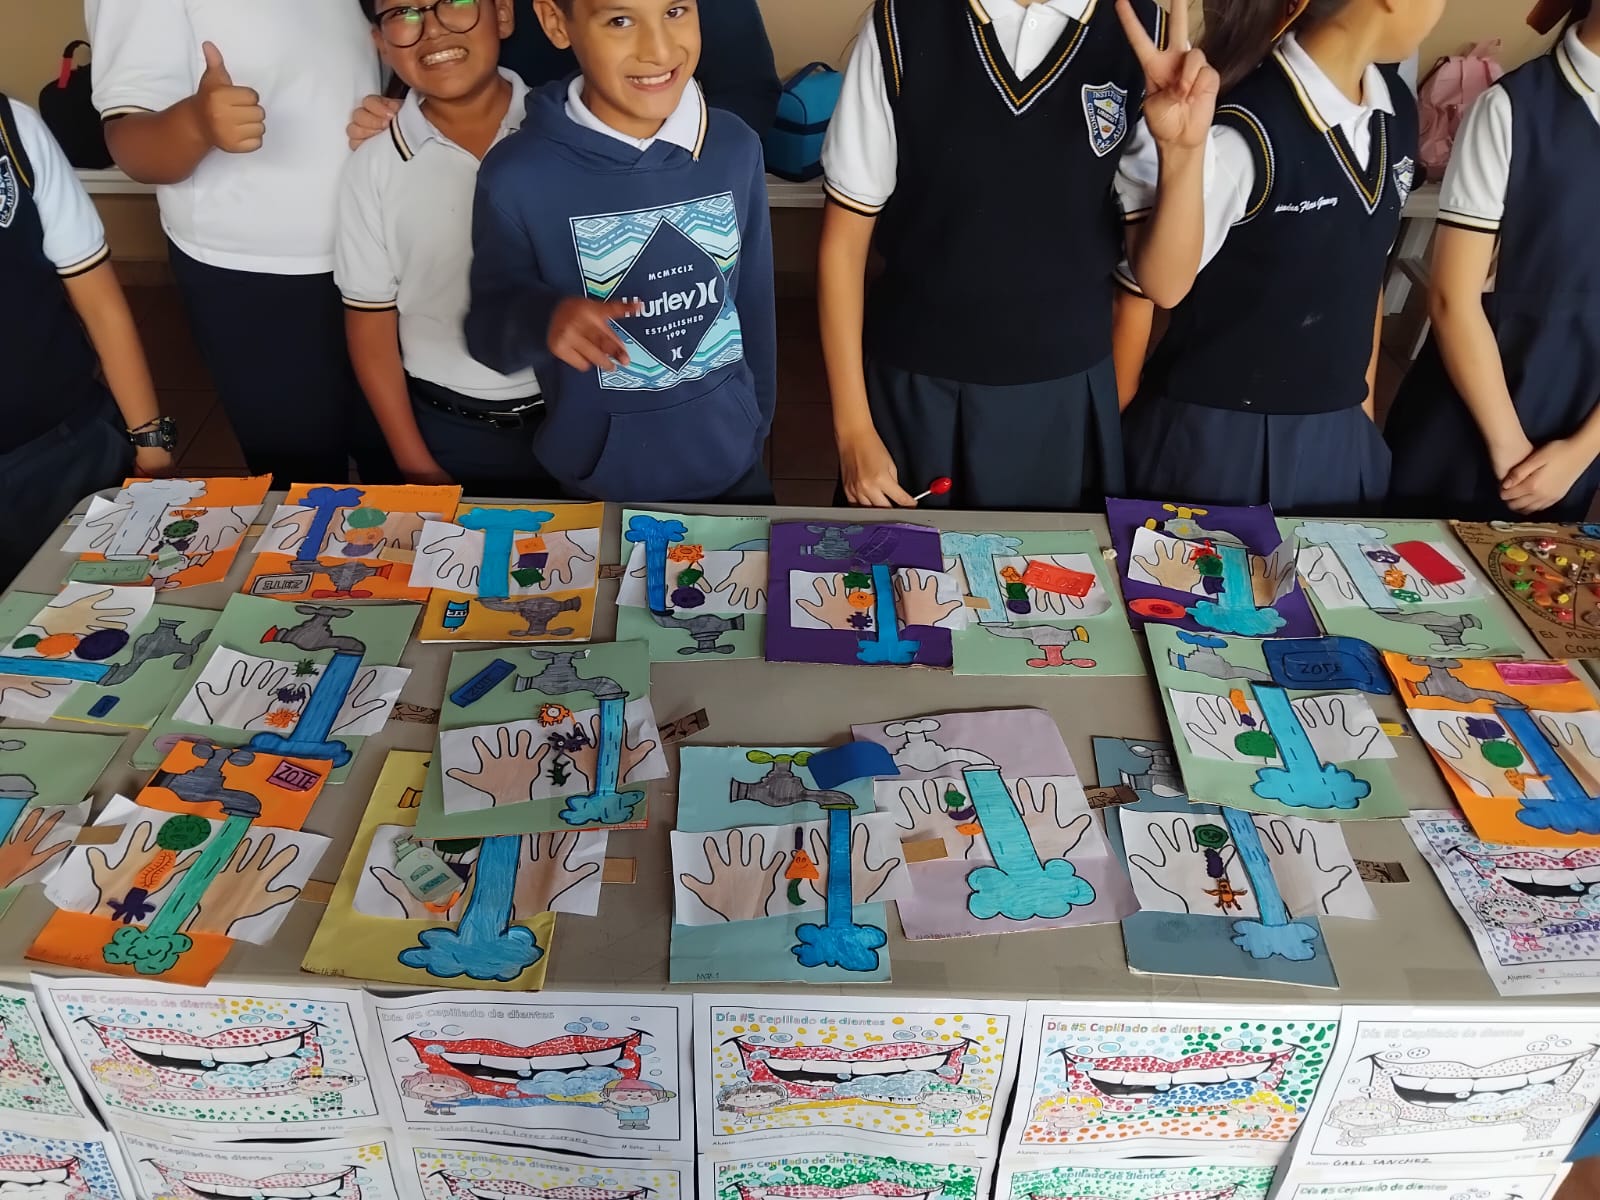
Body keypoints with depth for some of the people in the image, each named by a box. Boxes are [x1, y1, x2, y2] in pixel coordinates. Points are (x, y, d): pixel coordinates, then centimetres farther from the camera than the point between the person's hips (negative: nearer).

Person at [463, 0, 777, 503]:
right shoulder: (518, 174, -17)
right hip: (601, 478, -2)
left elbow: (755, 302, 3)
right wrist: (544, 320, -29)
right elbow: (487, 328, -7)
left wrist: (757, 429, 10)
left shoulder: (736, 147, -7)